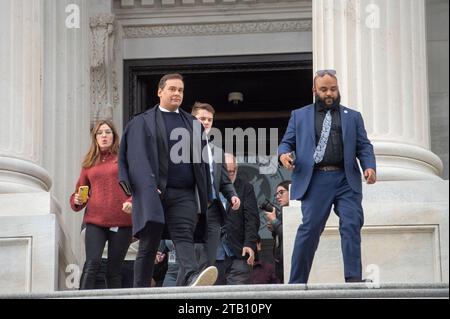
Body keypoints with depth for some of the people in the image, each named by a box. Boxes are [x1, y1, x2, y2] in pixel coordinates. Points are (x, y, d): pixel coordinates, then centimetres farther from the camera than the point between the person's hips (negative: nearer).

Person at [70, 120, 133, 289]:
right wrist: (77, 201, 2)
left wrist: (132, 202, -15)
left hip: (121, 222, -1)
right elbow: (80, 190, 24)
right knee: (92, 263, -16)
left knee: (114, 269, 3)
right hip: (95, 221, 1)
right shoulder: (89, 163, 15)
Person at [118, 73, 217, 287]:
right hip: (153, 193, -2)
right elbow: (137, 157, -2)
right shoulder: (142, 122, 9)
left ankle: (191, 278, -38)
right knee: (149, 244, -2)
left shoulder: (193, 124, 19)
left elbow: (201, 161, 17)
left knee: (184, 237, -17)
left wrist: (204, 197, 9)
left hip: (183, 195, 2)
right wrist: (149, 187, -16)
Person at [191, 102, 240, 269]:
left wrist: (232, 196, 0)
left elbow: (225, 181, 20)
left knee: (209, 261, 3)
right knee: (195, 257, -14)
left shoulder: (217, 151, 21)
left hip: (212, 210, 6)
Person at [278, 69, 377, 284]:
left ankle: (353, 279, -8)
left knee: (352, 225, -11)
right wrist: (284, 154, -10)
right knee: (310, 229, -6)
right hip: (316, 180, -1)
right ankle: (296, 283, 1)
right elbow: (286, 142, 15)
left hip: (346, 179, 1)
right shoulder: (299, 116, 19)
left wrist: (369, 167, -7)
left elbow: (364, 146, 13)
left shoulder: (353, 117, 20)